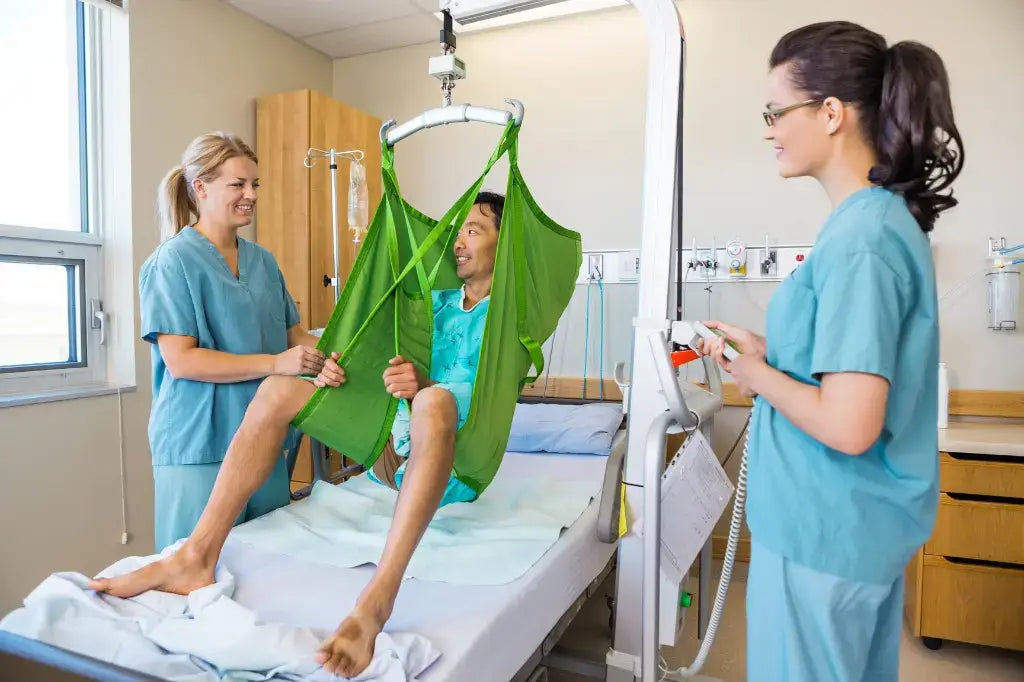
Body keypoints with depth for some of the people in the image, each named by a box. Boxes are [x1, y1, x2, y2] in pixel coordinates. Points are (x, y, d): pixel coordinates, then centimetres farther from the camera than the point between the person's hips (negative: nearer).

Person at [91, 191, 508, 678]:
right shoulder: (435, 301, 18)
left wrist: (423, 384, -39)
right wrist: (340, 372, -12)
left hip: (453, 467, -6)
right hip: (392, 454, 6)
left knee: (437, 401, -40)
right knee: (279, 388, -8)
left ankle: (377, 600, -50)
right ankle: (195, 559, -18)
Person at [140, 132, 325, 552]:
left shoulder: (263, 261, 10)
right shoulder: (173, 261, -8)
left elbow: (292, 331, 14)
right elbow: (180, 361, -16)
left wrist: (322, 355, -7)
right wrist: (276, 364, -21)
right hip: (200, 445, -6)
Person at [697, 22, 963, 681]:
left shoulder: (859, 238, -24)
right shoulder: (891, 217, 6)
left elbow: (848, 425, -29)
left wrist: (757, 375, -13)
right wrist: (767, 349, 6)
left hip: (827, 531, -9)